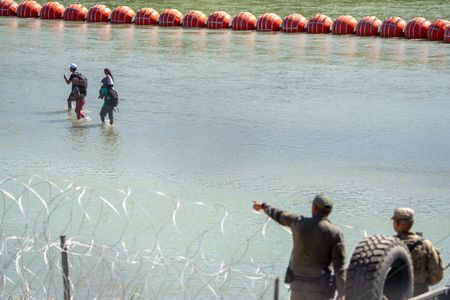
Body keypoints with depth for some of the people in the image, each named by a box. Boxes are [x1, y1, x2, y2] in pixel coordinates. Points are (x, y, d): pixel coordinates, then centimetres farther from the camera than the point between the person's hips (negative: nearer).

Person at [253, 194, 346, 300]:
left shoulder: (299, 223, -4)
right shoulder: (335, 233, -13)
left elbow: (280, 216, 17)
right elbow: (339, 265, -14)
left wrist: (263, 206, 38)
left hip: (298, 284, 3)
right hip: (319, 287, -3)